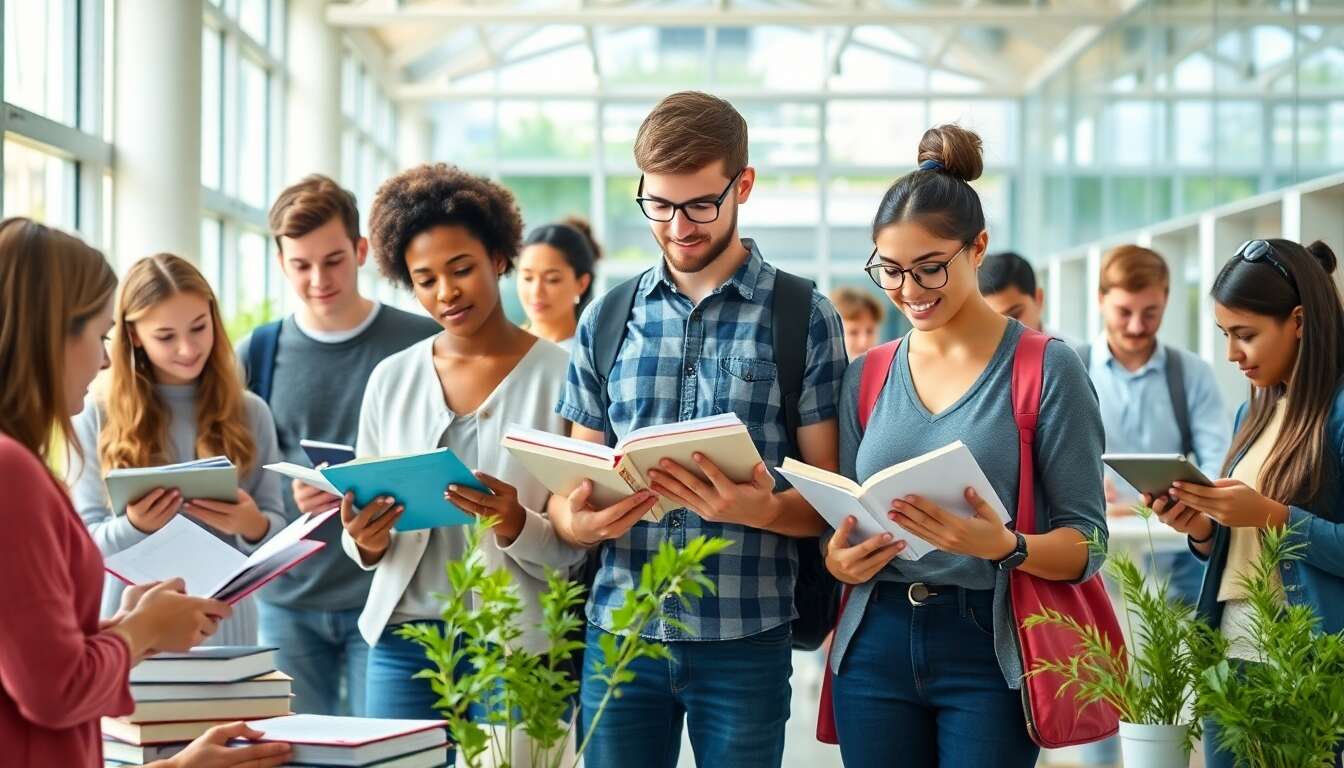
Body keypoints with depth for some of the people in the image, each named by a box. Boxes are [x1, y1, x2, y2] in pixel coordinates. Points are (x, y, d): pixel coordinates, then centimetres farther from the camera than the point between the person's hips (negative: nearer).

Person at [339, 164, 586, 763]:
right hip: (403, 636, 3)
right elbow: (363, 538, 12)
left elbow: (575, 548, -4)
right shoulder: (391, 379, 8)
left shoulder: (559, 375, -4)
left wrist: (516, 527, -23)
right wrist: (368, 544, -9)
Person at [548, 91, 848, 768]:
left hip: (745, 637, -2)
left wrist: (758, 509, -22)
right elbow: (572, 484, 12)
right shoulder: (606, 319, 9)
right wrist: (575, 520, -12)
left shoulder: (804, 318, 0)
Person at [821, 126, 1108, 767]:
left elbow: (1085, 542, -7)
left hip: (988, 649, -4)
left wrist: (1003, 547, -25)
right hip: (876, 649, 4)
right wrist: (838, 559, -7)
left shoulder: (1046, 369, -3)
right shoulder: (865, 377, 10)